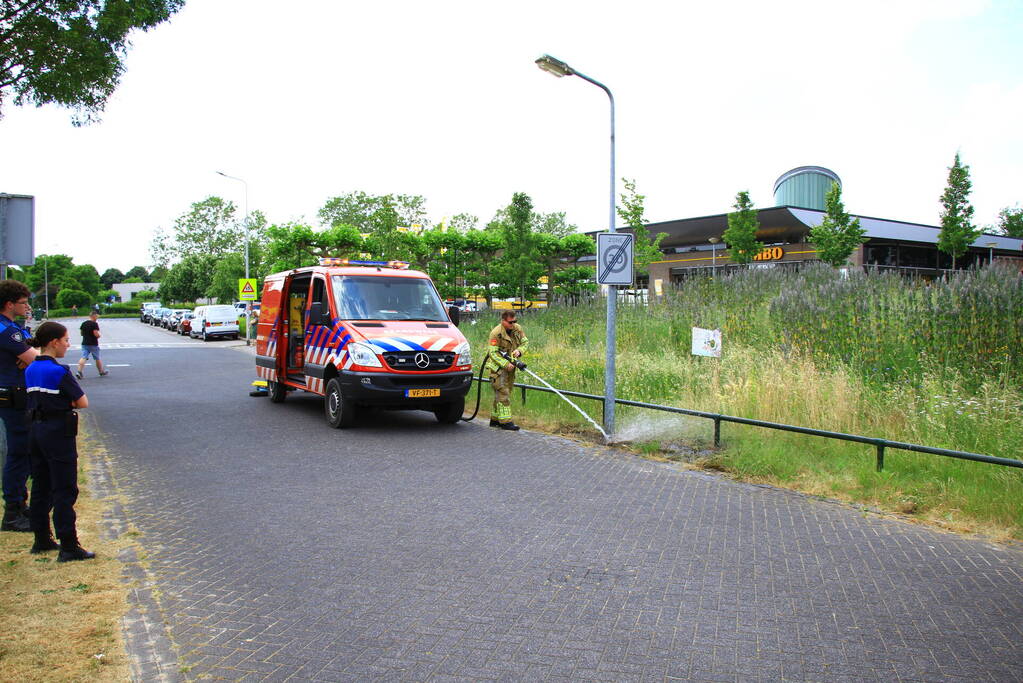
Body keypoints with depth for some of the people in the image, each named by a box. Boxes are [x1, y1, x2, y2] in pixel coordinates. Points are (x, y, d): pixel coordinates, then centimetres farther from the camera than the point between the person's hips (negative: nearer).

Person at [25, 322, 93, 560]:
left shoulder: (30, 370, 8)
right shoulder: (58, 371, -17)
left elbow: (36, 401, 14)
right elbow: (83, 402, -14)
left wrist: (61, 400, 2)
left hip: (36, 431, 8)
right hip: (58, 433, -8)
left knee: (40, 487, 16)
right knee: (64, 491, -3)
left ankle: (42, 540, 26)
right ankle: (69, 547, 1)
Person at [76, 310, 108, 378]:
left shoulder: (83, 324, 9)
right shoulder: (94, 324, -14)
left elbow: (82, 333, 16)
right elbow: (96, 334, -21)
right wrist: (99, 335, -1)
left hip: (84, 343, 5)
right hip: (93, 344, -5)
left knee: (83, 357, -2)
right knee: (97, 359, 10)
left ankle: (79, 371, -20)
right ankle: (102, 372, 25)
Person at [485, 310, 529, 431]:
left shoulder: (517, 328, 2)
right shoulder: (496, 333, -18)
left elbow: (525, 342, 13)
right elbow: (493, 353, -18)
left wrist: (519, 350, -9)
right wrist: (505, 364, -26)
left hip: (511, 366, 7)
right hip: (498, 367, -7)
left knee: (503, 394, 13)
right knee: (503, 394, -10)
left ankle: (495, 419, 24)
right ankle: (505, 421, -10)